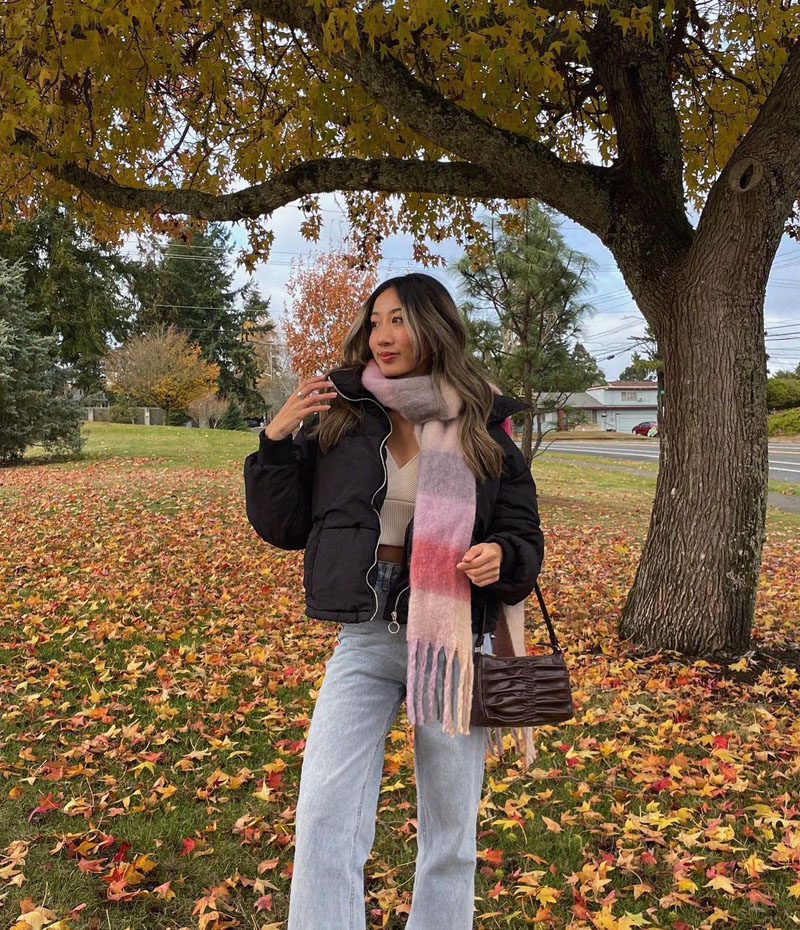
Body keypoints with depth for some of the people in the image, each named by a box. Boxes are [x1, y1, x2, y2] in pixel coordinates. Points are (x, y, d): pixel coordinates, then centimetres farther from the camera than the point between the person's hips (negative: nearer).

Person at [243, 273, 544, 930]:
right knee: (324, 821, -6)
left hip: (454, 644, 0)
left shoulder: (486, 429, 0)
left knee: (451, 836, 13)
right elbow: (283, 527, 5)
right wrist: (276, 440, -8)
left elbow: (526, 540, 5)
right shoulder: (338, 417, 2)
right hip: (364, 639, 1)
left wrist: (501, 559, -18)